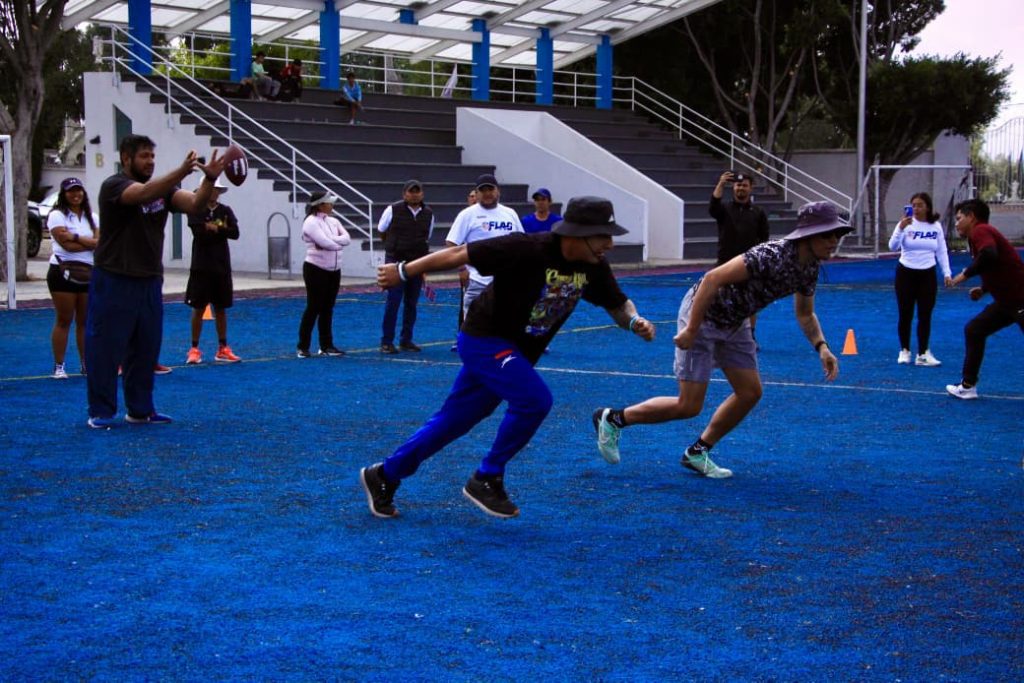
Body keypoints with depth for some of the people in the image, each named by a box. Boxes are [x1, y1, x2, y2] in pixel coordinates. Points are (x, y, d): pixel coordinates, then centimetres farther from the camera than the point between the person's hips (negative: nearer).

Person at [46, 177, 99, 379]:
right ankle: (59, 366, 2)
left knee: (85, 321, 7)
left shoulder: (92, 218, 13)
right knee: (64, 320, -3)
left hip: (89, 274, 5)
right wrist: (90, 243, -5)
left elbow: (100, 242, -2)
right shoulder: (57, 216, -4)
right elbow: (67, 245, -15)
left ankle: (86, 363, 14)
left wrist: (76, 238, -12)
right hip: (64, 273, -5)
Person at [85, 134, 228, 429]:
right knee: (105, 349, -1)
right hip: (114, 282, -7)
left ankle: (140, 410, 21)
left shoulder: (162, 188, 9)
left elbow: (194, 203, -6)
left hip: (150, 282, 7)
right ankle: (100, 412, 7)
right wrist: (182, 171, -45)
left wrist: (210, 179, -26)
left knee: (146, 349, 11)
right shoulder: (114, 186, -11)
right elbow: (144, 193, -32)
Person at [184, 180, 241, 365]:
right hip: (201, 266, -4)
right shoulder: (196, 210, -4)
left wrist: (216, 229, -16)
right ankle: (194, 349, 6)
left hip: (222, 266, 4)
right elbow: (199, 233, -18)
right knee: (198, 308, -1)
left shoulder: (226, 211, 8)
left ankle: (223, 349, 15)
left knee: (221, 308, 9)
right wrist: (221, 231, -16)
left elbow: (235, 233, -5)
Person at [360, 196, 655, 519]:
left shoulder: (593, 267, -8)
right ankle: (486, 480, -6)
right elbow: (460, 254, -22)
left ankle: (384, 476, 28)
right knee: (535, 399, -23)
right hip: (484, 338, -7)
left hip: (515, 353, 7)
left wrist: (635, 321, -18)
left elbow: (618, 305, 6)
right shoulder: (528, 249, -28)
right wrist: (404, 271, -17)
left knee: (454, 420, 13)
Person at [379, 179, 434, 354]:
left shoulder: (428, 214, 6)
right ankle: (386, 342, -3)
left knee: (411, 304, 8)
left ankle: (406, 340, 16)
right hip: (396, 262, -4)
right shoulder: (393, 210, -6)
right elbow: (381, 231, 9)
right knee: (393, 302, -8)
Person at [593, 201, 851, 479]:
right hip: (702, 313, -9)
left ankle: (698, 452, 19)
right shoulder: (770, 257, -32)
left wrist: (821, 347, -6)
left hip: (733, 322, 9)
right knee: (689, 406, -8)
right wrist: (691, 329, -29)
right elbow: (712, 279, -31)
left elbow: (805, 315, 12)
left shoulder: (809, 268, -5)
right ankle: (612, 419, 9)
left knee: (750, 392, 4)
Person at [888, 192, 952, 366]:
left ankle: (923, 354, 9)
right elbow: (892, 246, -18)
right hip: (906, 273, -2)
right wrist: (901, 228, -31)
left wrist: (946, 273, 0)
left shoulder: (936, 226, 1)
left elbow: (942, 251, 7)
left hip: (927, 275, 2)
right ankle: (904, 351, 17)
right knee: (906, 315, 4)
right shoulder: (906, 223, -7)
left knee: (925, 316, 3)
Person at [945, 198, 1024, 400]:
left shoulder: (980, 231, -12)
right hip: (1007, 301, 10)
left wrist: (966, 274, -20)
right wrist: (984, 289, 13)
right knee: (973, 331, 15)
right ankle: (968, 385, 20)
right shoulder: (983, 233, 17)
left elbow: (989, 255, -33)